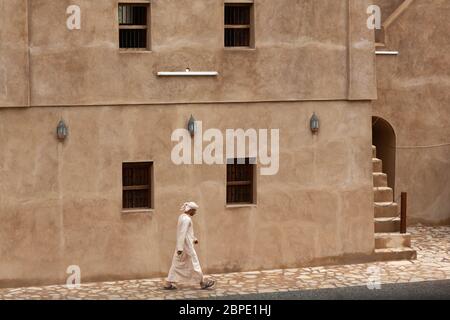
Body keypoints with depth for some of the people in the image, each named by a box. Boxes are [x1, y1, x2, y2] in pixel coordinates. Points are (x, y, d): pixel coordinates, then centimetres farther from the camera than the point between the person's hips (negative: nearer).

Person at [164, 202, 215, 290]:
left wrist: (194, 239, 25)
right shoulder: (187, 219, -20)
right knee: (194, 263, 1)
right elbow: (182, 234, -24)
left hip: (181, 245, 10)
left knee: (177, 264, 10)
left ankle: (168, 284, 9)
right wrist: (180, 248, -25)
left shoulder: (182, 216, 11)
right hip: (186, 245, -10)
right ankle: (203, 283, 11)